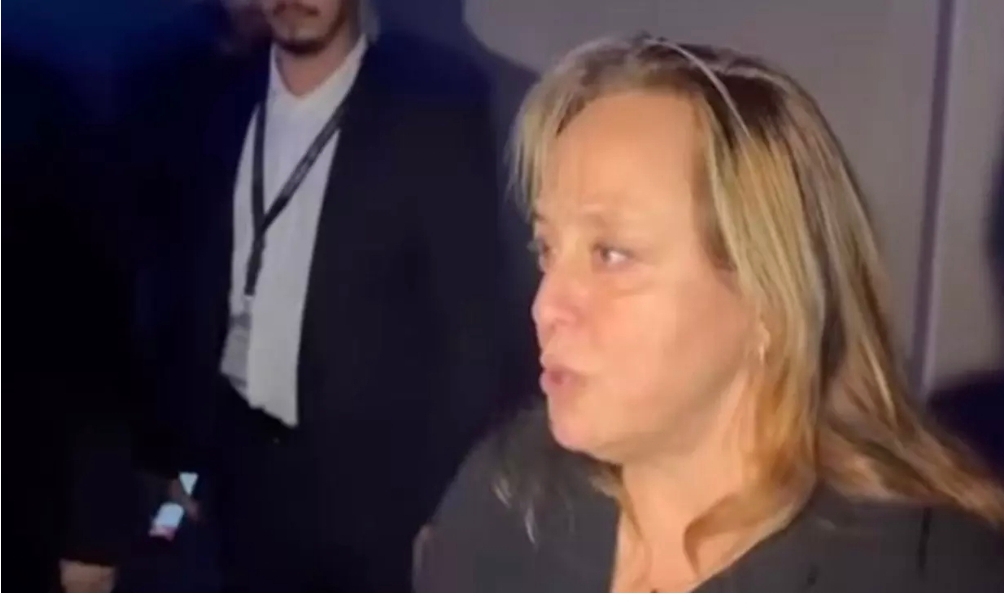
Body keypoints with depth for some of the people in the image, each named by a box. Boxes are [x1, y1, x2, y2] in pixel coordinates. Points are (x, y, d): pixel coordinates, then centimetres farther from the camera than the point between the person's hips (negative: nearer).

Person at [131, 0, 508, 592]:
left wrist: (451, 489, -11)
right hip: (246, 468, 4)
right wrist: (181, 451, 8)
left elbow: (471, 312, -9)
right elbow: (180, 284, 9)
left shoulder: (434, 100, -10)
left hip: (376, 476, -4)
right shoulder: (217, 99, 3)